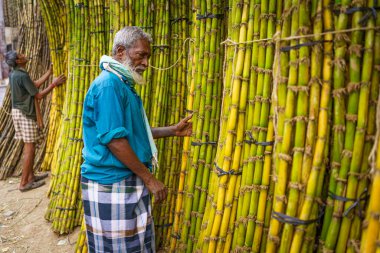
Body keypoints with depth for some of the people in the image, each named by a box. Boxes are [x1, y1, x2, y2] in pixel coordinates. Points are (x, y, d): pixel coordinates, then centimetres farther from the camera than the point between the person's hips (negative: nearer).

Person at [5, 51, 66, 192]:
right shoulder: (22, 76, -19)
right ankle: (24, 183, 3)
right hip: (25, 114, -10)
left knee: (29, 146, 16)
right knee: (30, 148, -3)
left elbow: (36, 84, 13)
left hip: (18, 111, 10)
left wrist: (50, 71, 15)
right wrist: (54, 84, -13)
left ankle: (30, 176, 26)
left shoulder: (14, 74, 10)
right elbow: (38, 95, -17)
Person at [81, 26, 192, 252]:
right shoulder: (108, 84, -18)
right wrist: (149, 178, -17)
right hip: (111, 184, -9)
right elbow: (114, 140, -23)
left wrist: (172, 130, 14)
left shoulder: (125, 85, 13)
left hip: (131, 181, 10)